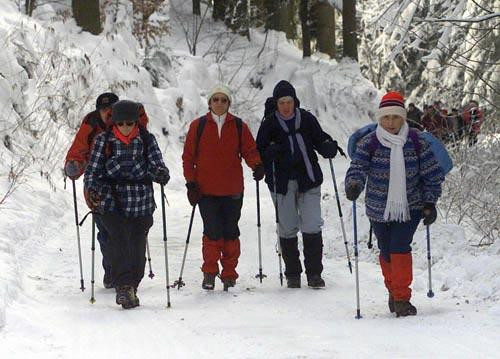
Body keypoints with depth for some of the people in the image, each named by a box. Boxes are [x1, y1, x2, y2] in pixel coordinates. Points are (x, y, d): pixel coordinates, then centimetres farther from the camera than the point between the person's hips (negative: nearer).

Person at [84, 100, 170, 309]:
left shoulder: (147, 140, 4)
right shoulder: (104, 140, 3)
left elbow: (156, 166, -2)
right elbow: (93, 170, 3)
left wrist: (161, 174, -26)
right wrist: (92, 189, -16)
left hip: (141, 207, 1)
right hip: (111, 204, -1)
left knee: (137, 249, 1)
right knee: (120, 240, -21)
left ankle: (131, 289, 18)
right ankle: (124, 286, -26)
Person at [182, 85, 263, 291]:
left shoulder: (239, 126, 7)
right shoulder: (198, 126, 5)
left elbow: (249, 150, 5)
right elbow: (188, 156, 6)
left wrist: (257, 165, -17)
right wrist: (191, 183, -1)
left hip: (232, 190, 1)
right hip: (206, 190, -1)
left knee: (230, 233, 5)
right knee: (212, 232, -10)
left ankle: (229, 276, 15)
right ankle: (209, 274, 4)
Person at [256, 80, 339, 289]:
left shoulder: (306, 119, 3)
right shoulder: (269, 124, 0)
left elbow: (319, 140, 13)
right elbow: (259, 152, 2)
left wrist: (329, 148, -10)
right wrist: (270, 153, -20)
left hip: (308, 180, 0)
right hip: (282, 183, 0)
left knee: (312, 227, -6)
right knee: (287, 229, 4)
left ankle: (314, 273, 2)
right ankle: (292, 274, 16)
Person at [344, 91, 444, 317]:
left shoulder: (416, 142, -5)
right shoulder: (369, 143, -7)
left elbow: (432, 174, 2)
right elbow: (357, 169, -14)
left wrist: (430, 202, -2)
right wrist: (353, 185, -36)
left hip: (409, 207, -1)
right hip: (379, 210, 1)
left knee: (400, 248, -14)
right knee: (386, 252, 8)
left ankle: (402, 298, -5)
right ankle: (393, 290, 35)